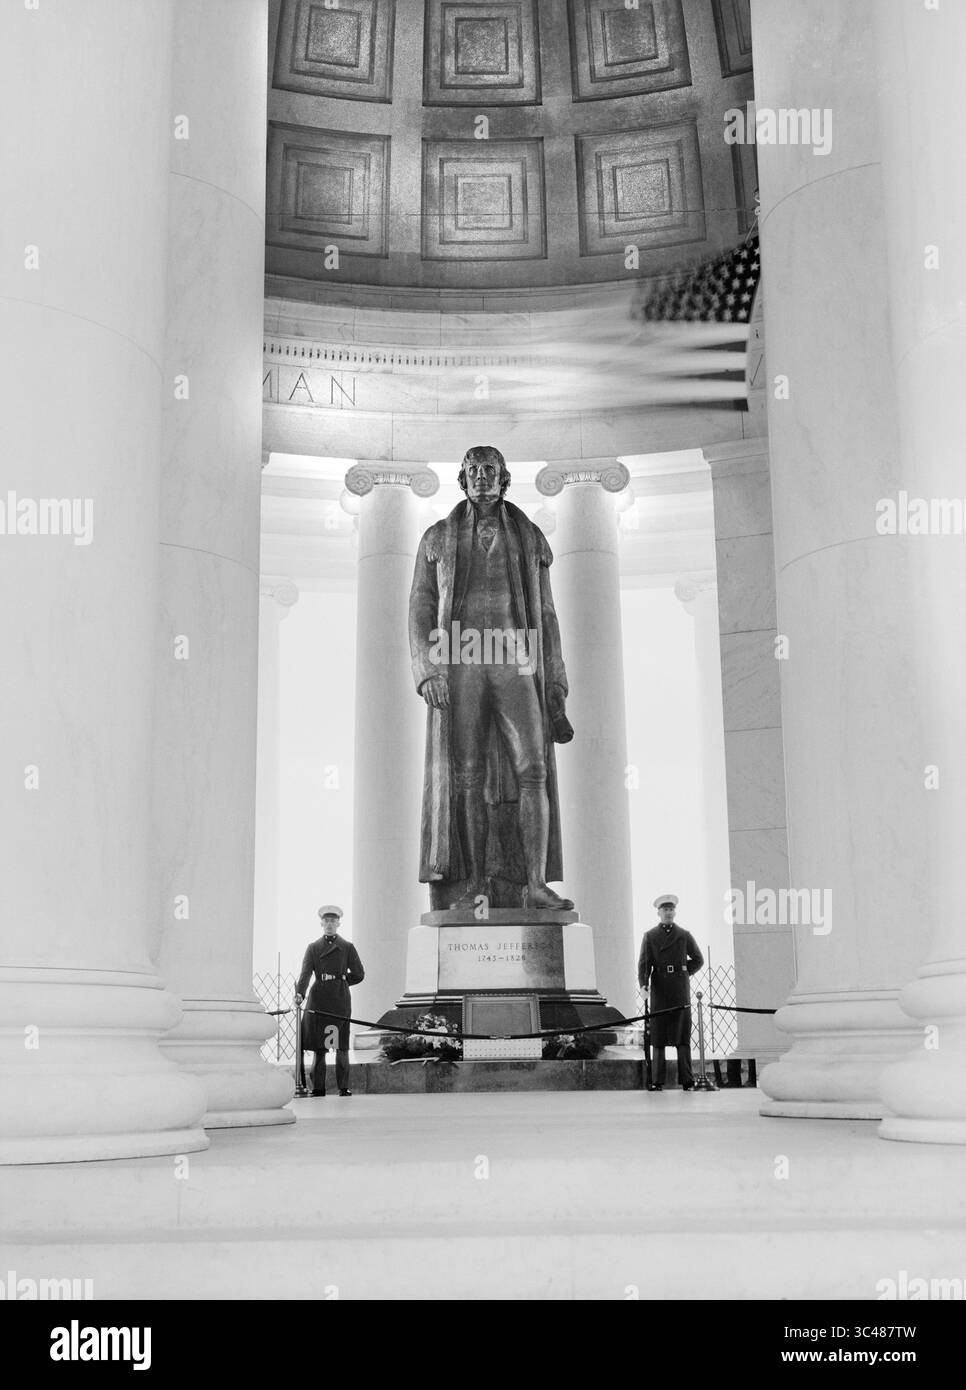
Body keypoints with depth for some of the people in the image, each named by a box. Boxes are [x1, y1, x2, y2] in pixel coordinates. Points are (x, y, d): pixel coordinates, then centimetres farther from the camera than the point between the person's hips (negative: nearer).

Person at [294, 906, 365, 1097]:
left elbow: (359, 975, 8)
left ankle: (344, 1087, 4)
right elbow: (305, 973, -3)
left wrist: (341, 981, 5)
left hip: (340, 1002, -1)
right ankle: (318, 1087, 6)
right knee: (318, 1047, 1)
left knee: (341, 1046, -2)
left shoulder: (347, 947, 8)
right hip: (318, 1001, 1)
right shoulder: (313, 948, 10)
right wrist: (300, 992, -19)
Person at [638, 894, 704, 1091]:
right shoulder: (650, 936, 9)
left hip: (680, 990, 0)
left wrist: (683, 972, 5)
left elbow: (698, 960, 18)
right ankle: (658, 1081, 6)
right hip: (659, 990, 0)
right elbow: (644, 963, 1)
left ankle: (687, 1081, 0)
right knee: (658, 1037, 1)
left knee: (683, 1036, -2)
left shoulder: (684, 935, 11)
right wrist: (643, 984, -14)